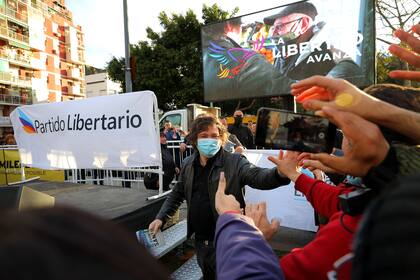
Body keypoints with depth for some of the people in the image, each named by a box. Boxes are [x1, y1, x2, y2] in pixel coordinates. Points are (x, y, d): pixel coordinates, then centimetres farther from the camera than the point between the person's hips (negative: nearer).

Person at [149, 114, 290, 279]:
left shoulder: (235, 162, -15)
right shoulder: (188, 164, 1)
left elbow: (257, 176, -31)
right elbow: (177, 194, 12)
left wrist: (280, 173, -51)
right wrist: (161, 218, 5)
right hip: (200, 240, 6)